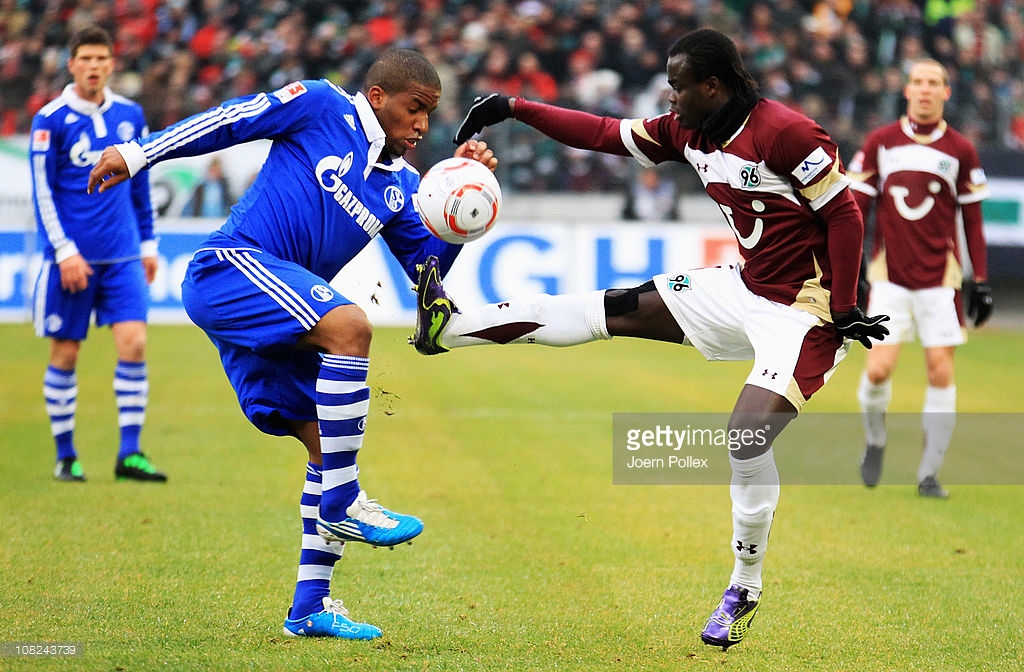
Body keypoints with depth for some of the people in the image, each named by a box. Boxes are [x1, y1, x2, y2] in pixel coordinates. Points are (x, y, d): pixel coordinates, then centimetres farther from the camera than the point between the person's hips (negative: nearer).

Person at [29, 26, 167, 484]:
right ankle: (65, 458, 14)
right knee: (65, 355, 3)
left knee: (133, 343, -10)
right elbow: (43, 192, -6)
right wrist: (64, 251, -12)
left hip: (122, 257, 3)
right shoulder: (50, 120, -5)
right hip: (70, 257, -3)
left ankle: (130, 454, -7)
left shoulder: (130, 116, 8)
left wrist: (147, 243, 17)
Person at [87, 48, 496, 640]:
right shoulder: (323, 107, 1)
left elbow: (429, 261, 15)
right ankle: (343, 503, -25)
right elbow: (231, 118, 3)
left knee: (330, 443, 5)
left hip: (275, 318, 9)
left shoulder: (401, 185, 19)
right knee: (350, 326, -31)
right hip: (232, 263, -9)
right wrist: (138, 154, 1)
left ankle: (310, 605, 12)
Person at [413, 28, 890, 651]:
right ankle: (452, 326, 7)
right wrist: (515, 108, 8)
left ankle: (745, 590, -5)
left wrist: (844, 311, -18)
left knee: (748, 435, -22)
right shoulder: (689, 132, 3)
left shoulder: (784, 133, -22)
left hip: (806, 311, -8)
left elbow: (845, 214, -19)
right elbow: (606, 133, 11)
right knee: (615, 308, 5)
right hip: (747, 289, 8)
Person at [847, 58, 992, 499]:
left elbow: (972, 220, 8)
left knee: (941, 373, -4)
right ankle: (874, 441, 19)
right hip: (889, 276, 0)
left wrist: (981, 281, 5)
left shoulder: (960, 150, 3)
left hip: (940, 278, 0)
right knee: (878, 370, -10)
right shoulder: (879, 143, 3)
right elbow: (856, 209, 7)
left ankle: (929, 474, 5)